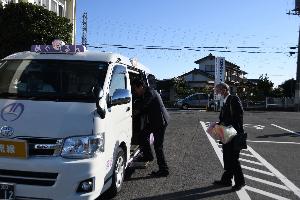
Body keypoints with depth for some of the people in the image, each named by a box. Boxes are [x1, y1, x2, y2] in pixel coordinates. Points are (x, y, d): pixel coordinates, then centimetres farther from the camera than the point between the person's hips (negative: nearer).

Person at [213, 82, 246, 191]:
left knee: (233, 159, -3)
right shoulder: (225, 102, 15)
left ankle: (240, 181, 13)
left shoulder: (234, 99, -12)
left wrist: (226, 123, -19)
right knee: (227, 158, 15)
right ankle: (226, 180, 26)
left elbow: (239, 114, -20)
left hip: (235, 133, -9)